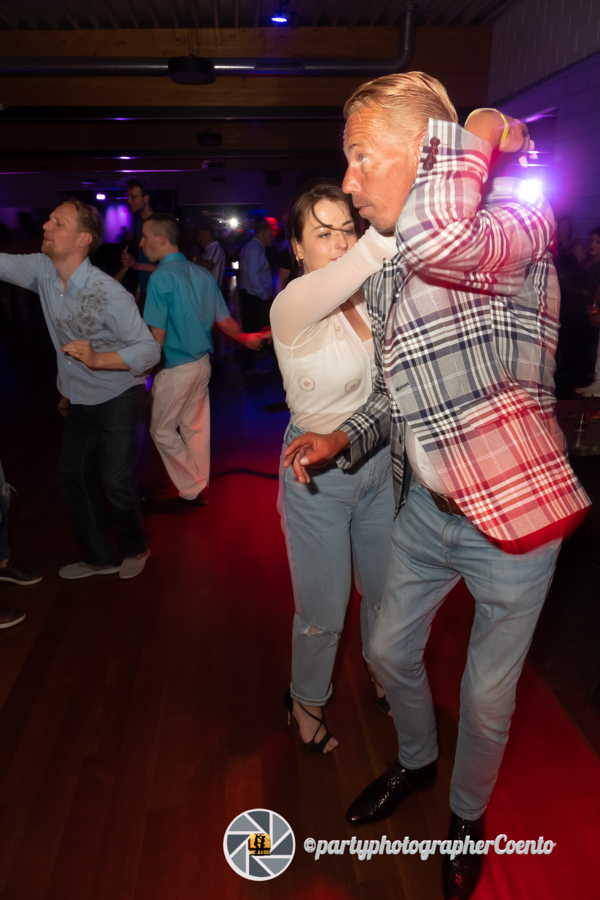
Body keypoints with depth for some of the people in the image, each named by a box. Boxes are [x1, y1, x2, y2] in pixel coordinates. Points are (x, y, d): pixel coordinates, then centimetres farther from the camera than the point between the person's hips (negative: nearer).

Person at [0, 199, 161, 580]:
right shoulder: (41, 270, -8)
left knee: (115, 480, -4)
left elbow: (150, 349, -24)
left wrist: (99, 359, -36)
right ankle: (100, 556, 31)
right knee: (73, 475, 13)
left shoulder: (110, 293, -25)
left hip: (116, 398, -7)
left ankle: (135, 548, 27)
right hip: (80, 399, 7)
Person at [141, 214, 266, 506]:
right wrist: (245, 338, 24)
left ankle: (192, 490, 14)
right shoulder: (202, 274, 3)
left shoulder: (161, 277, -17)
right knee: (196, 427, 17)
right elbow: (224, 320, 6)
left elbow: (158, 335, -19)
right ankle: (200, 484, 30)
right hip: (202, 363, 7)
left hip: (175, 369, -7)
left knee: (162, 431, 9)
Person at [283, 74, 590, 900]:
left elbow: (441, 240, -42)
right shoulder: (385, 270, 6)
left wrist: (476, 133, -22)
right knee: (390, 651, 21)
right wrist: (345, 437, -4)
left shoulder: (518, 224, -17)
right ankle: (416, 762, 54)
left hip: (511, 519, -6)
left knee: (488, 695, 14)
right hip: (424, 508, 7)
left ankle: (468, 816, 46)